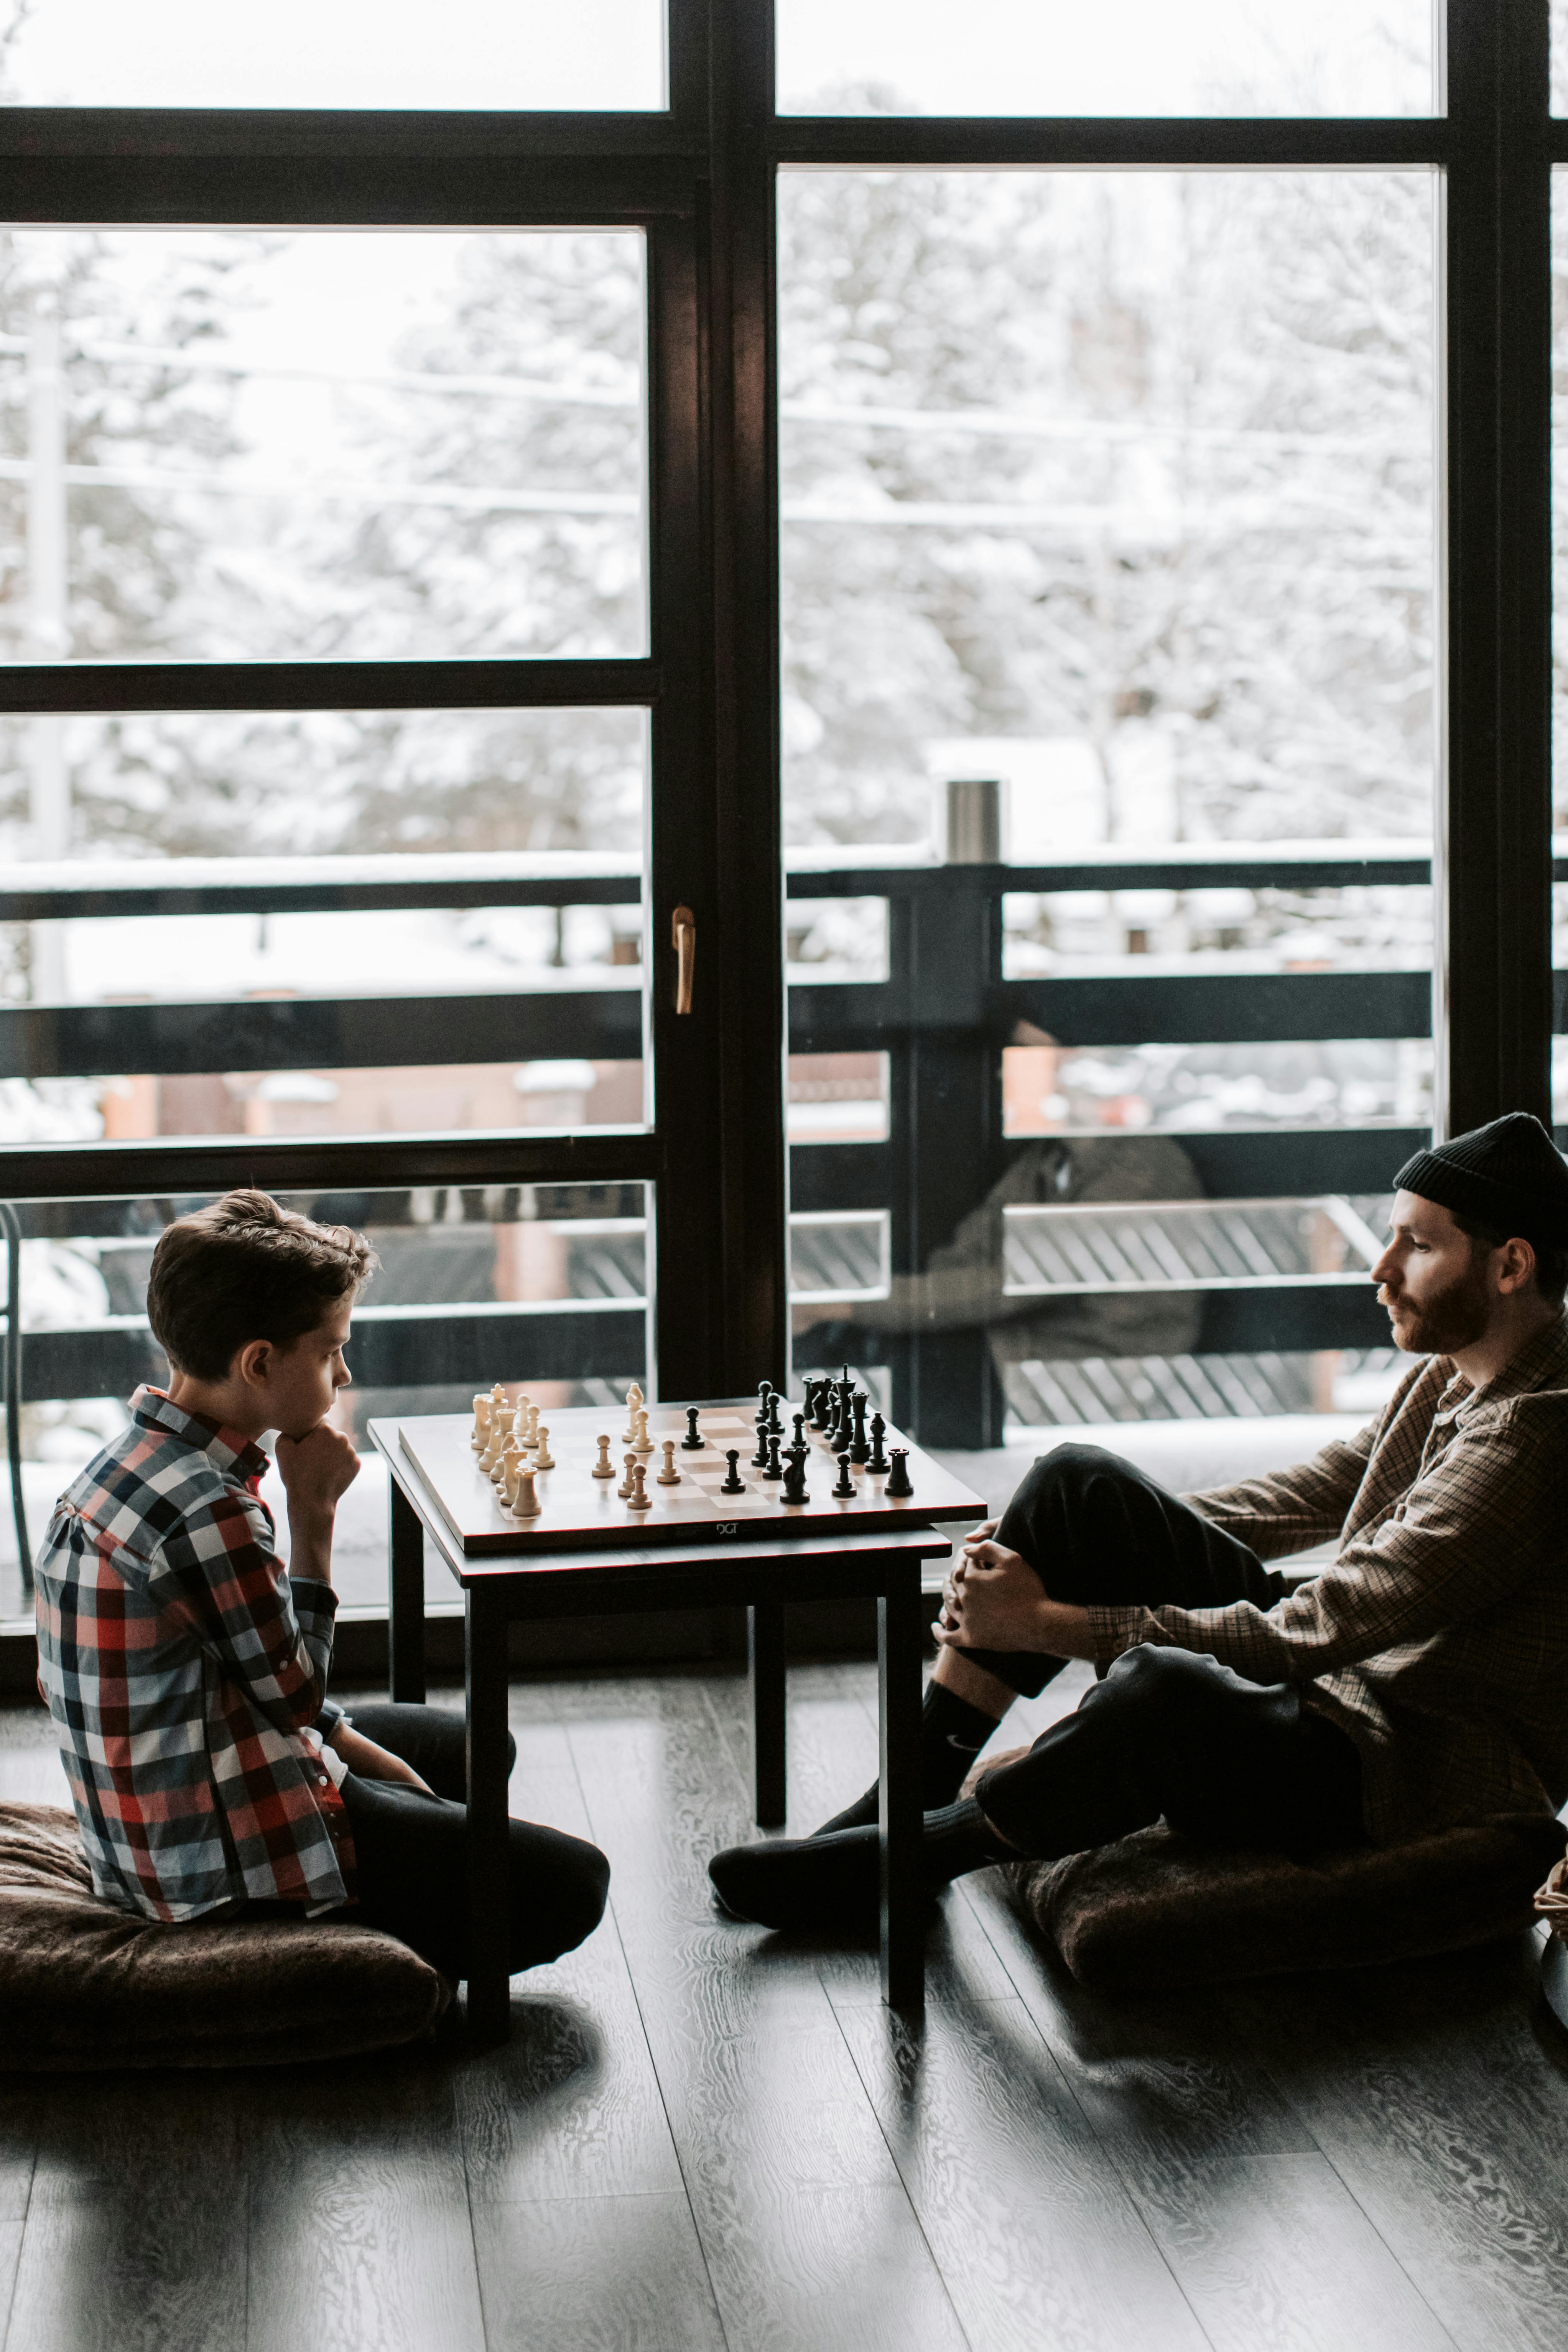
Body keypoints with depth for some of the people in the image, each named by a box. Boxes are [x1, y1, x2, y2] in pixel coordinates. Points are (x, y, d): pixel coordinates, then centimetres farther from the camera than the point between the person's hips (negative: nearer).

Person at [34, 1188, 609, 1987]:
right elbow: (295, 1696, -15)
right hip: (222, 1853, -10)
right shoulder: (209, 1512, -28)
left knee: (469, 1747, 30)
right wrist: (315, 1516, -13)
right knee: (572, 1885, -8)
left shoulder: (131, 1461, 4)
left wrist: (358, 1750, 9)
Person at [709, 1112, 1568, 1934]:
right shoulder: (1450, 1372, 6)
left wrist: (1051, 1623, -23)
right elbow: (1312, 1494, 19)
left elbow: (1311, 1634, -27)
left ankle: (914, 1857, -12)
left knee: (1161, 1689, -38)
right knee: (1079, 1484, -4)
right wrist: (1128, 1535, 6)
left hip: (1432, 1772, -9)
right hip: (1339, 1675, 9)